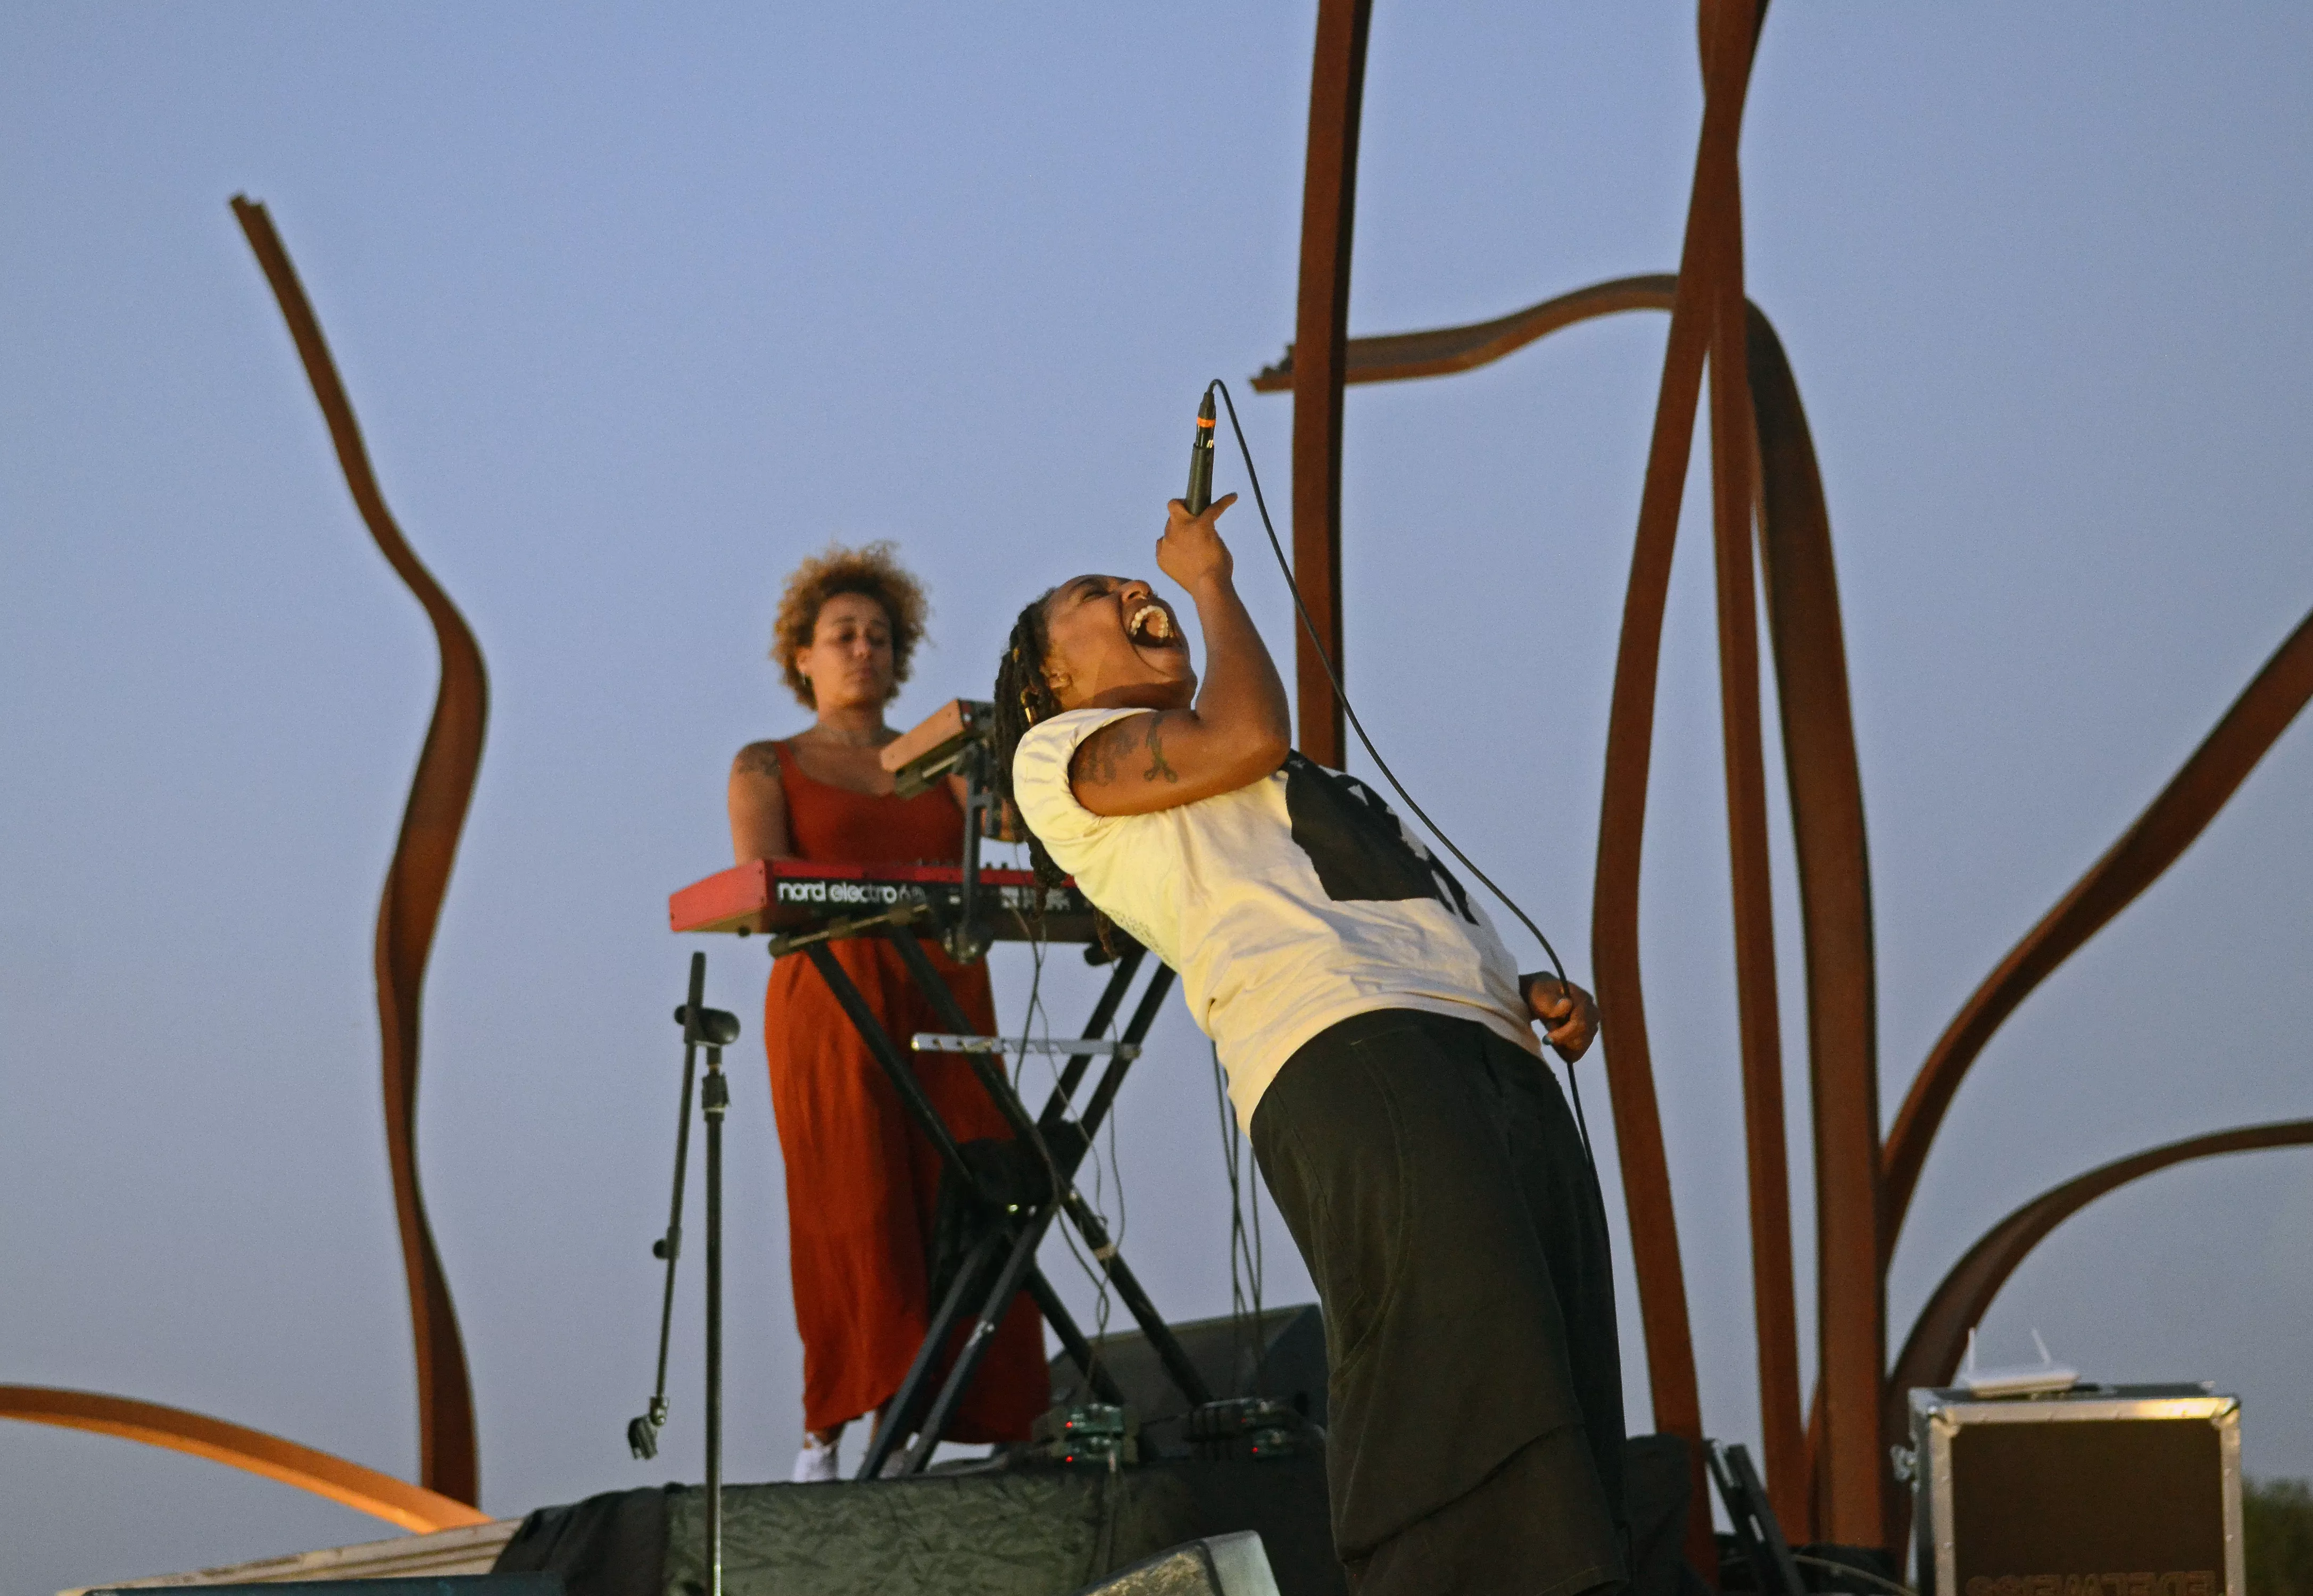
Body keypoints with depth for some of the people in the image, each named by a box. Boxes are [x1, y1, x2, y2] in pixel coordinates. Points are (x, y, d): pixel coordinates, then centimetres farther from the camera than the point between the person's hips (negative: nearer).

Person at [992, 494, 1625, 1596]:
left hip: (1501, 1066, 8)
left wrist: (1530, 993, 12)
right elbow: (1243, 737, 1)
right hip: (1349, 1059, -8)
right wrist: (1209, 579, 18)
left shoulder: (1237, 800, 40)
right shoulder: (1059, 756, 18)